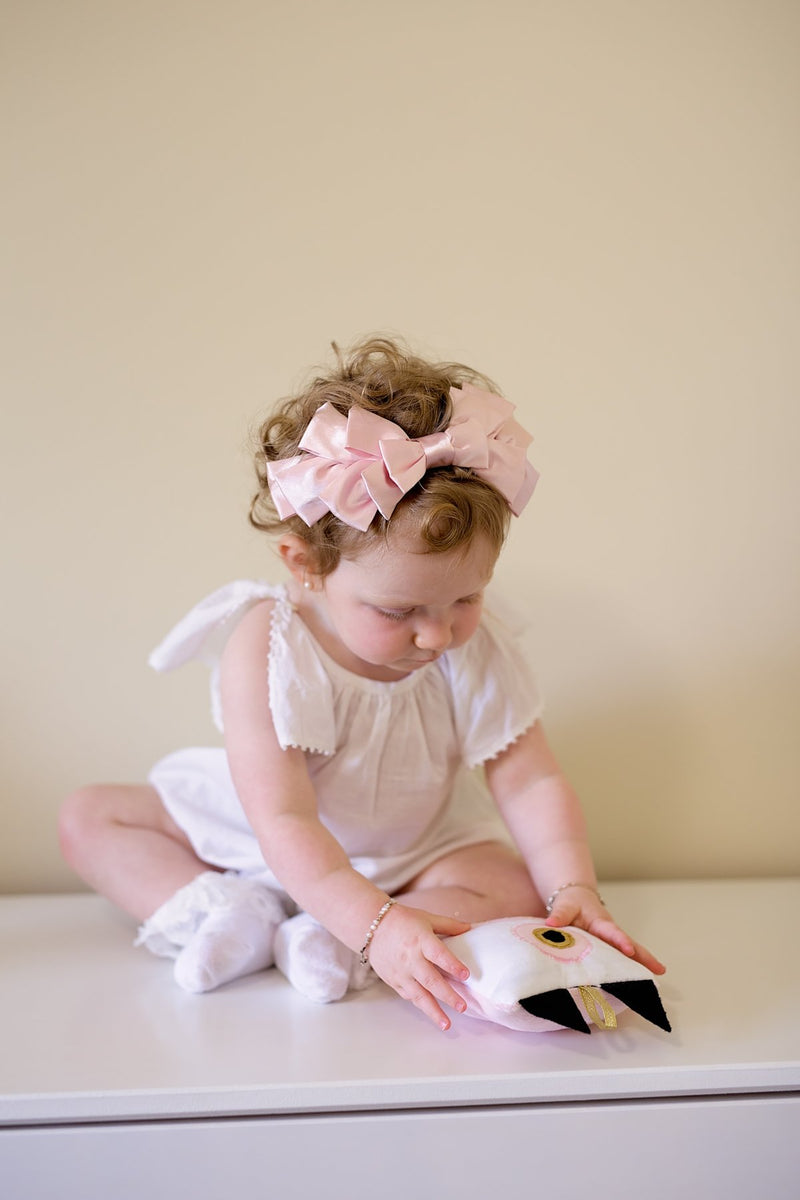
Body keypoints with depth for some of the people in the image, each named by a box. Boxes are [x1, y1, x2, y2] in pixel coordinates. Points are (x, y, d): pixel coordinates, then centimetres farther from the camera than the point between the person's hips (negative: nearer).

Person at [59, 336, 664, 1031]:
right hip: (267, 851, -1)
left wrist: (574, 888, -37)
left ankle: (325, 946, -32)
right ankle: (222, 911, -27)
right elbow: (284, 822, -35)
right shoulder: (266, 652, -31)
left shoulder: (480, 649, -21)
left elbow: (530, 782, -20)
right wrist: (377, 923, -47)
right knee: (88, 817, -8)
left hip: (416, 853, 1)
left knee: (516, 892, -26)